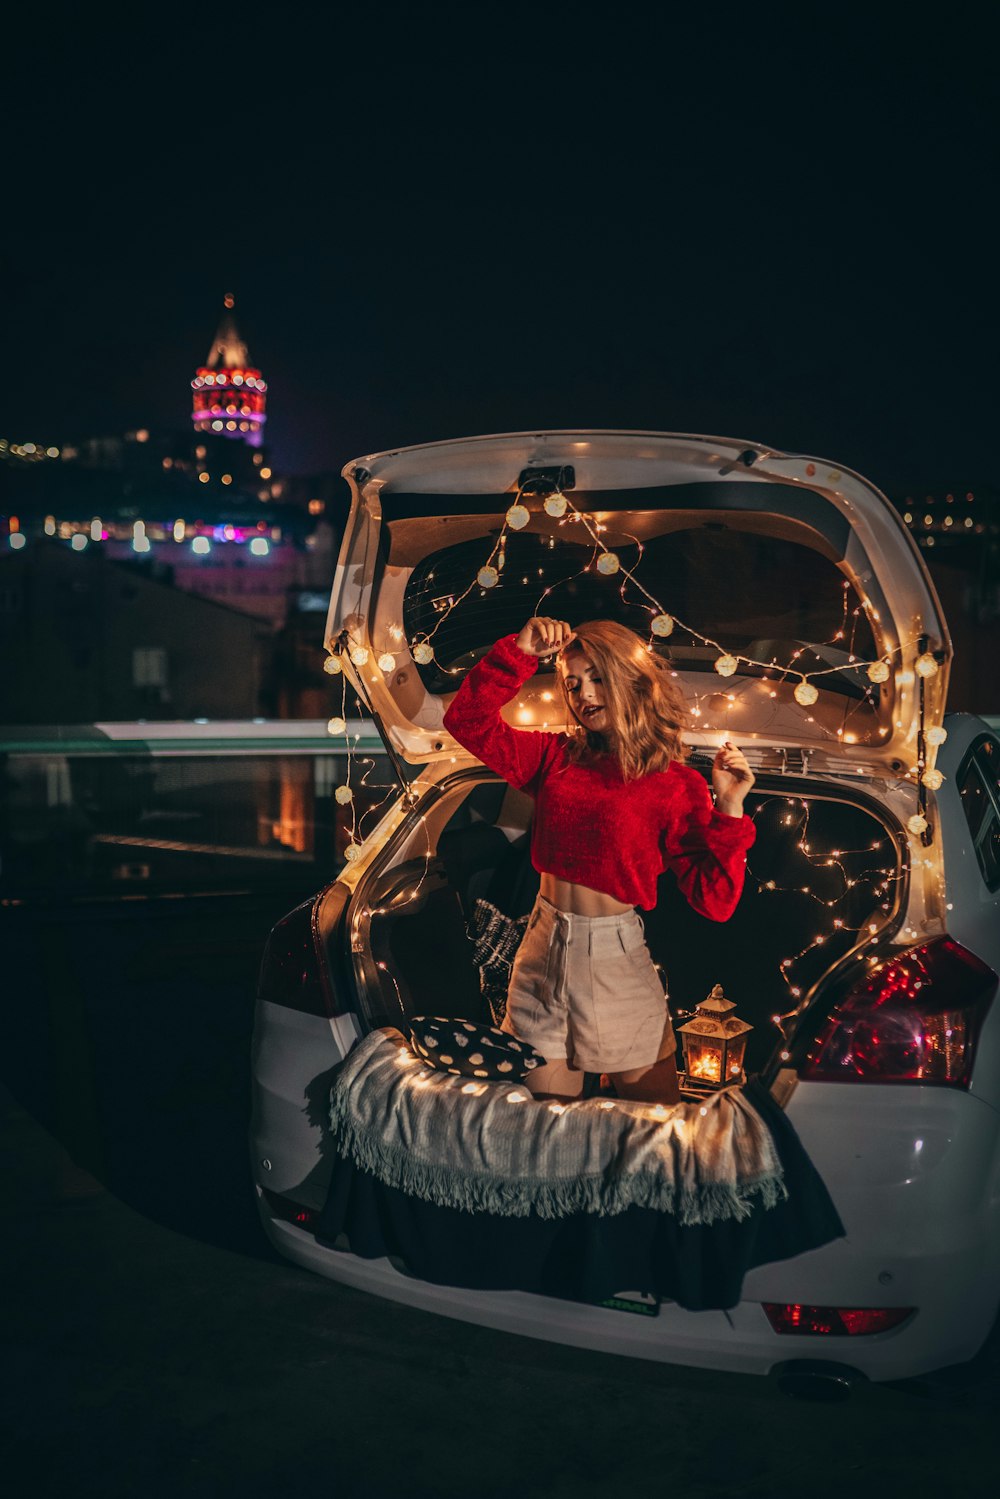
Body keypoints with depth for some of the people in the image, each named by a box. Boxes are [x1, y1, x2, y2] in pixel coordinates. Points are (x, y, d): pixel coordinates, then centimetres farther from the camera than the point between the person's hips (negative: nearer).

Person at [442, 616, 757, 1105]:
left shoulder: (676, 785, -7)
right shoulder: (556, 757, 4)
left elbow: (715, 902, -11)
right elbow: (467, 721, -3)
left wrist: (728, 809, -21)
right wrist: (520, 653, -10)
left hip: (616, 960, -3)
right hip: (543, 954, 3)